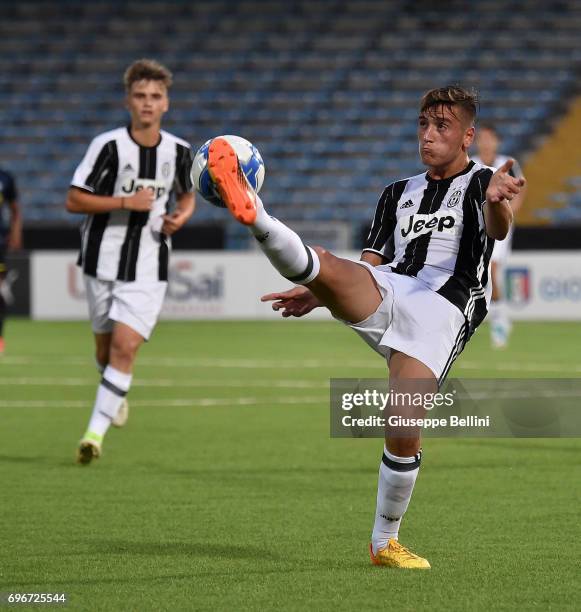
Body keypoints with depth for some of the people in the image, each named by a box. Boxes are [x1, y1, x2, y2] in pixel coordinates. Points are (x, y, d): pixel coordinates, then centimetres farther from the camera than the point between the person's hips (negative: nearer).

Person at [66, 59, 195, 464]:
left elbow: (187, 195, 20)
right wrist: (126, 202, -20)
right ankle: (116, 394, 46)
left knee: (126, 346, -14)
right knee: (106, 344, 13)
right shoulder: (108, 146, -10)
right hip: (104, 260, 0)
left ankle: (96, 431, -11)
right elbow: (73, 201, -10)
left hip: (148, 269, 0)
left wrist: (180, 217, -3)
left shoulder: (179, 151, 0)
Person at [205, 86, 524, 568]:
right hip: (387, 292, 5)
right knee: (324, 265, -28)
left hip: (441, 312, -5)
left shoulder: (481, 183, 11)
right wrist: (317, 297, 11)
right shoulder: (398, 194, 29)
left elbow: (497, 228, -14)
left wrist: (496, 202, -39)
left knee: (404, 430, -17)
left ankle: (385, 542, 1)